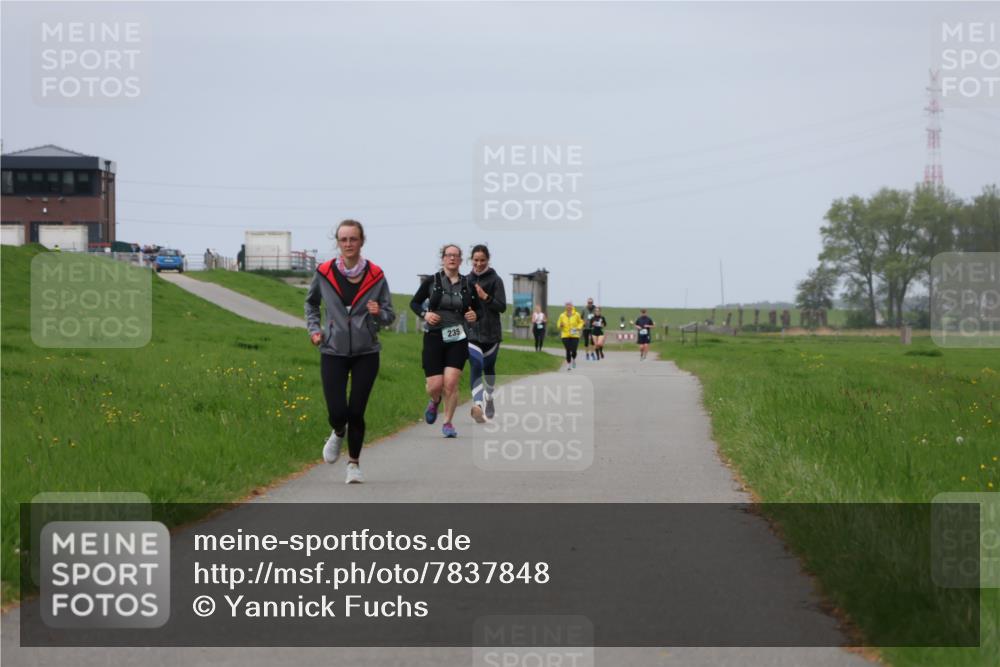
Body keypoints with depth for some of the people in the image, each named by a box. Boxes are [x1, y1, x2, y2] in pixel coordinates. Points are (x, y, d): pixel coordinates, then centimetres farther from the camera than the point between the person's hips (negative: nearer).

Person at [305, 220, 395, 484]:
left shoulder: (375, 276, -3)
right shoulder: (324, 273, -2)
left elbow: (389, 315, 4)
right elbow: (311, 303, 18)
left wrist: (378, 313, -18)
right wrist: (314, 329, 4)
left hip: (366, 353, 0)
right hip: (333, 352, 0)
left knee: (356, 412, -1)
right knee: (337, 412, -7)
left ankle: (354, 464, 22)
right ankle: (338, 434, 31)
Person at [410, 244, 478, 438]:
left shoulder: (468, 285, 5)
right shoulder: (431, 282, 1)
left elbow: (478, 309, 16)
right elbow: (414, 302, 10)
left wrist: (474, 316, -7)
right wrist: (424, 314, -9)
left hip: (457, 340, 1)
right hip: (434, 338, -1)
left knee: (451, 383, -11)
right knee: (435, 385, -5)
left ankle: (448, 423, 5)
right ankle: (434, 401, 32)